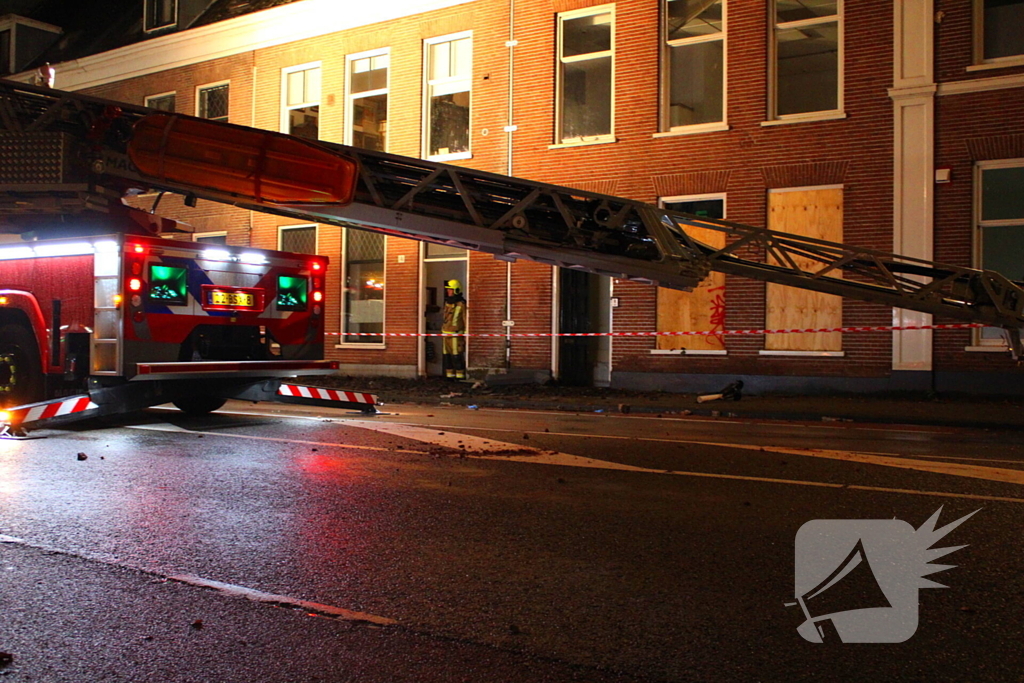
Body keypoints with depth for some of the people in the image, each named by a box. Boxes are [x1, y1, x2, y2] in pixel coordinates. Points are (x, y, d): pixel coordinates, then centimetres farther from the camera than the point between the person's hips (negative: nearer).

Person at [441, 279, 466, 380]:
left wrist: (466, 335, -10)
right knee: (447, 356, 8)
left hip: (456, 335, -7)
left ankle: (460, 376, -1)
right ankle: (450, 375, 14)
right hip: (446, 334, 8)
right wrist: (442, 332, 19)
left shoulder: (461, 304, -10)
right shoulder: (447, 302, 13)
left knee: (457, 356, -7)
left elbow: (465, 320, -9)